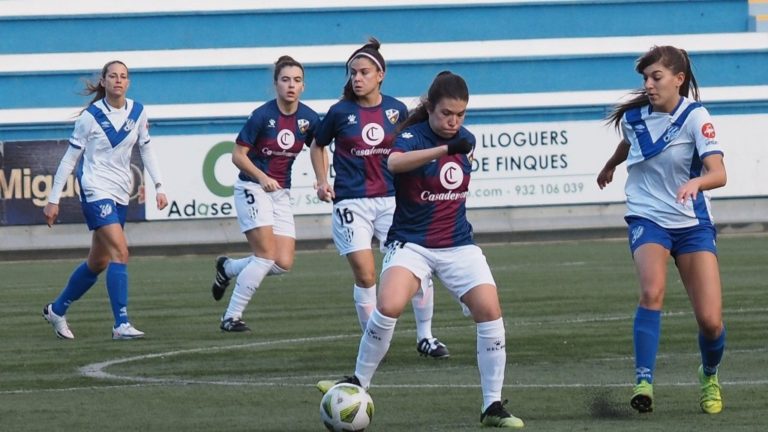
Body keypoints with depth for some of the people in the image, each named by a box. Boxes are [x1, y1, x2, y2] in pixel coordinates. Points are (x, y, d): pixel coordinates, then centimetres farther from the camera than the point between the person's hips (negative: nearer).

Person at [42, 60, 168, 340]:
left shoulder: (138, 113, 3)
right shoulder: (90, 116, -9)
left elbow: (146, 149, 14)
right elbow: (70, 158, -4)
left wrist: (158, 186, 3)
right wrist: (53, 200, -4)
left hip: (121, 194, 6)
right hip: (95, 189, -6)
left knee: (98, 262, 12)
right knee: (120, 252, -20)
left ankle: (57, 310, 32)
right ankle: (121, 324, -21)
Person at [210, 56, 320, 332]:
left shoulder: (308, 119, -1)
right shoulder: (262, 116, -15)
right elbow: (238, 155, -11)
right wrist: (262, 177, -24)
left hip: (281, 193, 6)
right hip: (252, 188, -6)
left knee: (284, 264, -4)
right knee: (266, 255, -18)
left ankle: (227, 268, 22)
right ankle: (231, 317, -9)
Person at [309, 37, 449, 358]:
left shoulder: (397, 110, 4)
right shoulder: (340, 112, 0)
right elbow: (318, 146, 15)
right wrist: (322, 181, 4)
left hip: (391, 199, 2)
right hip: (351, 202, -2)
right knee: (365, 274, -10)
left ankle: (425, 337, 10)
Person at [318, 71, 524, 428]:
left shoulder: (466, 140, 5)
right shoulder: (413, 136, -13)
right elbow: (395, 162, -39)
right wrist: (444, 149, -48)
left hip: (458, 245, 5)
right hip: (412, 244, -5)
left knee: (490, 310, -12)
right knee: (389, 306, -27)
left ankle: (493, 406, -2)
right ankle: (357, 385, -7)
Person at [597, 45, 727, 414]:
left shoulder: (695, 117, -13)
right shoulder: (634, 117, -1)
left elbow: (718, 173, -26)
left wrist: (695, 181, -47)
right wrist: (610, 165, 44)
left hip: (692, 224, -2)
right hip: (647, 218, 2)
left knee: (710, 320, -7)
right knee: (652, 291, -29)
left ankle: (709, 377, 26)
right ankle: (644, 381, -31)